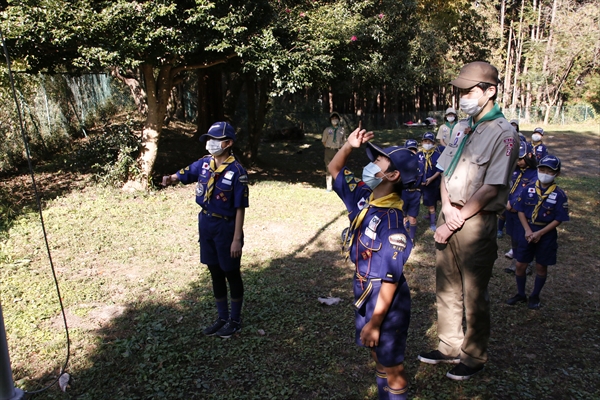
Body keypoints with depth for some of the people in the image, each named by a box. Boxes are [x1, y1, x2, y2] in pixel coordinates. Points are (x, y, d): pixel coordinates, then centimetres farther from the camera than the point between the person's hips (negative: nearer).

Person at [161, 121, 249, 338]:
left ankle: (235, 320, 27)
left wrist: (237, 238, -18)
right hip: (205, 223, 7)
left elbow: (240, 208, -18)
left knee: (231, 274, 9)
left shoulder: (236, 171, -19)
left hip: (226, 227, -7)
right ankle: (222, 318, 33)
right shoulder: (204, 163, 1)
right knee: (215, 273, 17)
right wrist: (170, 178, -14)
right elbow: (184, 174, 11)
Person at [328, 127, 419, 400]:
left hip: (386, 299, -8)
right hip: (363, 290, 8)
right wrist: (349, 145, -7)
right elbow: (334, 170, 11)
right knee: (377, 356, 25)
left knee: (391, 367, 12)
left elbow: (391, 278, -26)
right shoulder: (364, 196, -4)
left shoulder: (392, 219, -28)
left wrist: (375, 322, -21)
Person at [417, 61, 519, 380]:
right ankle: (449, 348, 32)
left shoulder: (503, 134, -11)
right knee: (446, 288, 15)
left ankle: (474, 357, 23)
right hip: (449, 216, 8)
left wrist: (456, 221, -13)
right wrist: (447, 210, -6)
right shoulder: (464, 130, 13)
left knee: (474, 295, 5)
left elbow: (490, 189, -16)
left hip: (476, 223, -7)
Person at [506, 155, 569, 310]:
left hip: (546, 234, -2)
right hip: (528, 231, 2)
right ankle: (520, 294, 25)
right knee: (520, 264, 6)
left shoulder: (559, 195, -10)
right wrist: (527, 230, -11)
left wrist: (540, 233, -16)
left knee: (541, 267, 10)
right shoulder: (528, 189, -3)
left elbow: (558, 219, -9)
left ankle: (535, 296, 29)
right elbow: (521, 210, 0)